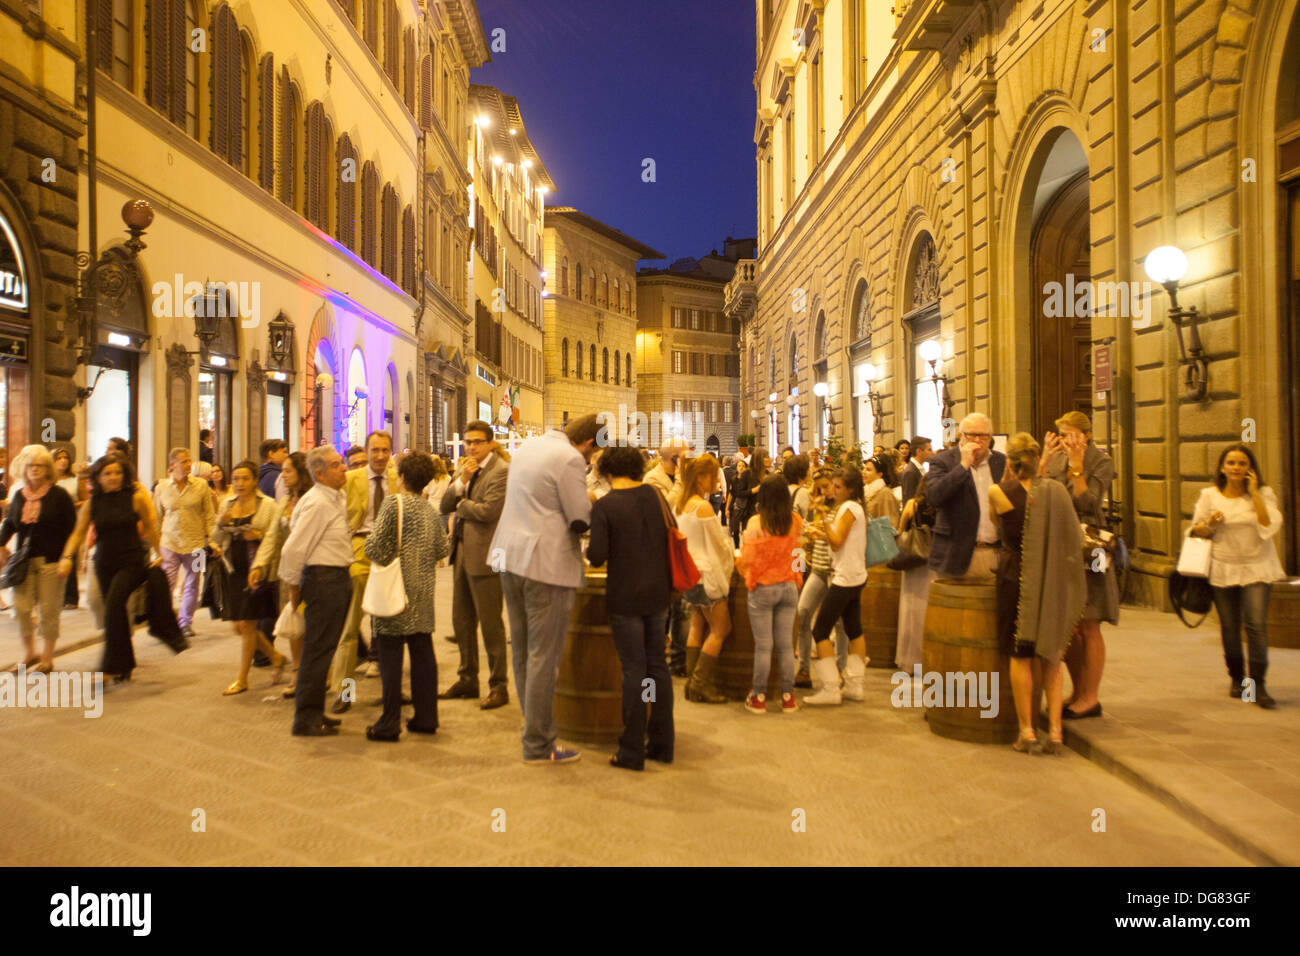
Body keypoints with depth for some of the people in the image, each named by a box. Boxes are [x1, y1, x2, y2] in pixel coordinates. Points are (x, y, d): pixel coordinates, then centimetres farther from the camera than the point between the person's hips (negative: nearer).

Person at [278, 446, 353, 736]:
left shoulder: (338, 497, 11)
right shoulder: (316, 503, -18)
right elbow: (293, 549, -18)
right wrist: (294, 585, -9)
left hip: (341, 576, 9)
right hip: (323, 578, -9)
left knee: (324, 648, 16)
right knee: (317, 650, -1)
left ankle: (314, 712, 28)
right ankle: (306, 720, 9)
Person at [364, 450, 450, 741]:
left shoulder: (394, 502, -10)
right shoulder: (430, 509, 8)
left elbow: (375, 545, -15)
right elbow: (443, 549, 10)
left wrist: (368, 548, 5)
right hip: (424, 590, 6)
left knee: (390, 656, 0)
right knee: (423, 653, 10)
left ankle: (389, 724, 4)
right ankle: (426, 717, 17)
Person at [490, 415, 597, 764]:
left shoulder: (528, 446, 13)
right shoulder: (570, 459, -14)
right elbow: (581, 520, -16)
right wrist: (592, 504, 4)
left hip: (510, 555, 9)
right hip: (547, 563, -9)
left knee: (522, 652, 15)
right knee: (544, 657, -1)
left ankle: (535, 726, 25)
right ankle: (538, 745, 6)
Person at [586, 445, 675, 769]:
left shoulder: (604, 506, -12)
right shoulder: (655, 495, 3)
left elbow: (597, 555, -16)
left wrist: (590, 556, 5)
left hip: (626, 596, -4)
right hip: (659, 593, 5)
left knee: (634, 671, 1)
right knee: (657, 665, 14)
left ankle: (632, 751, 10)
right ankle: (662, 743, 22)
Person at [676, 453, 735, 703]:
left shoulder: (679, 504, 8)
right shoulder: (703, 506, -17)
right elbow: (719, 542, -9)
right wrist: (733, 558, 10)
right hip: (705, 572, -9)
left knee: (697, 625, 14)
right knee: (721, 628, 1)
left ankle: (692, 680, 16)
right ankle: (701, 684, 1)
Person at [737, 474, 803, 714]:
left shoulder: (756, 523, -14)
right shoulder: (796, 522, -3)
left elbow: (747, 559, -8)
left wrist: (738, 562, 14)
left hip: (762, 589, -3)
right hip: (789, 586, 3)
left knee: (763, 646, 4)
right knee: (785, 644, 11)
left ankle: (758, 697, 13)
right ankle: (788, 696, 17)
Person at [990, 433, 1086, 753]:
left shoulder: (998, 492, -10)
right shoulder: (1057, 490, -2)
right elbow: (1075, 539, 4)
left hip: (1016, 578, -3)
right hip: (1053, 581, 3)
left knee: (1020, 656, 7)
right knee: (1051, 655, 13)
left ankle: (1026, 731, 11)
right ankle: (1055, 731, 13)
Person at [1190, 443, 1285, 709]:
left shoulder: (1264, 494, 2)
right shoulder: (1210, 495, 4)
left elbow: (1270, 526, -14)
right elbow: (1197, 532, 10)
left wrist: (1254, 493, -13)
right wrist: (1210, 523, -11)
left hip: (1256, 569, -1)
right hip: (1223, 570, 1)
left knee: (1256, 624, -12)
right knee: (1229, 627, 6)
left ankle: (1258, 685, -4)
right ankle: (1236, 679, 24)